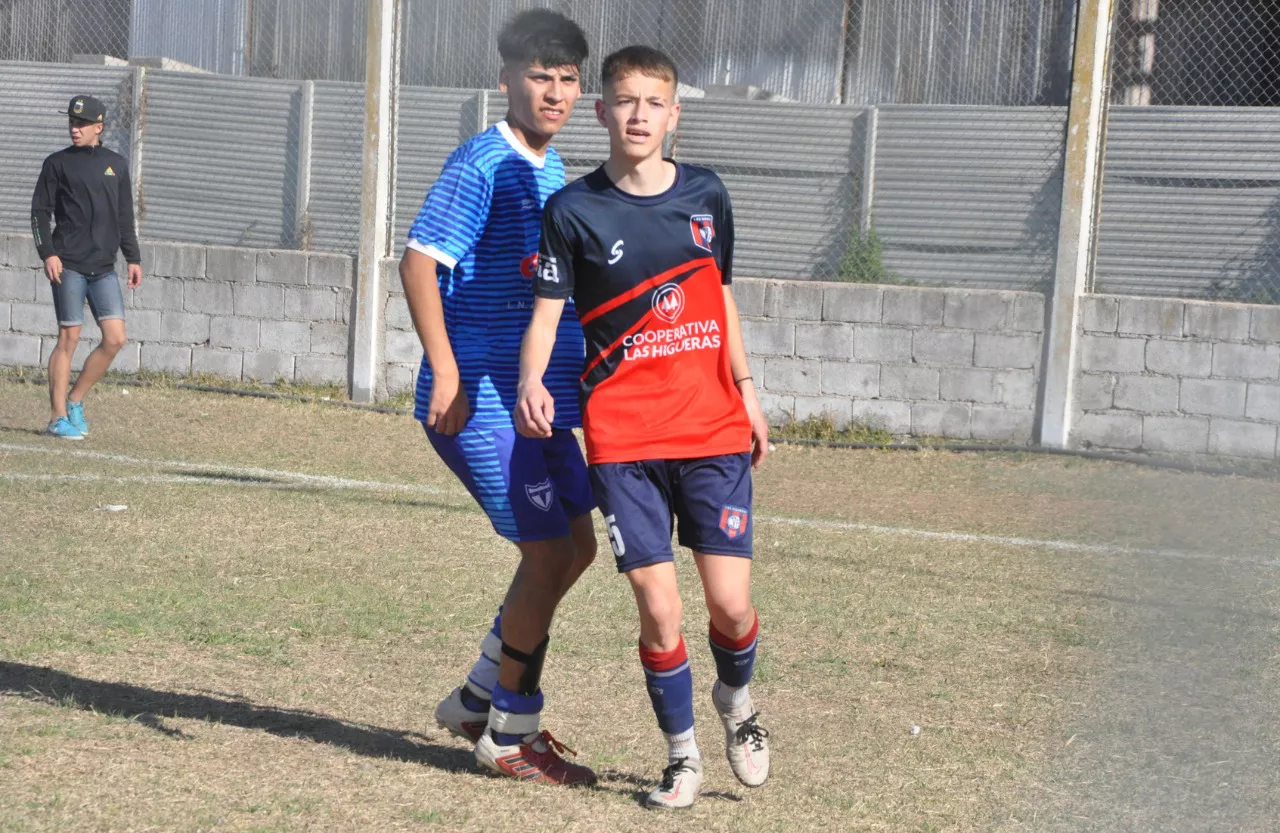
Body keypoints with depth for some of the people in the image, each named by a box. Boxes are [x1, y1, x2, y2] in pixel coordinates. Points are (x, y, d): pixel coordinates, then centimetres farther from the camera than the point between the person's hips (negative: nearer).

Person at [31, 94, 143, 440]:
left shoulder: (117, 164, 13)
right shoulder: (58, 163, 2)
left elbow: (125, 216, 18)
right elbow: (40, 211, 0)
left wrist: (133, 258, 13)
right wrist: (48, 253, -11)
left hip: (104, 267, 4)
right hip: (68, 266, -4)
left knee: (115, 338, -4)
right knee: (69, 338, -5)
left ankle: (75, 401, 12)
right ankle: (59, 417, 2)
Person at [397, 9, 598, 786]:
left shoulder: (553, 170, 13)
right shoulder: (482, 165, -14)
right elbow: (419, 263, -20)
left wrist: (575, 362, 27)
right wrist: (447, 374, -26)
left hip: (540, 395, 10)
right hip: (482, 400, -10)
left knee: (577, 546, 15)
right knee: (549, 554, -8)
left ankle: (479, 698, 29)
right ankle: (510, 735, 7)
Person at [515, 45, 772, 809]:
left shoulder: (706, 195, 7)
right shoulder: (574, 210, -2)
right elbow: (547, 312, -6)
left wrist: (747, 393, 17)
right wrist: (532, 384, -24)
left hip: (714, 431, 2)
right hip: (624, 440, -2)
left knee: (730, 603, -4)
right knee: (659, 611, -5)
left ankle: (736, 696, 30)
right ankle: (682, 752, 17)